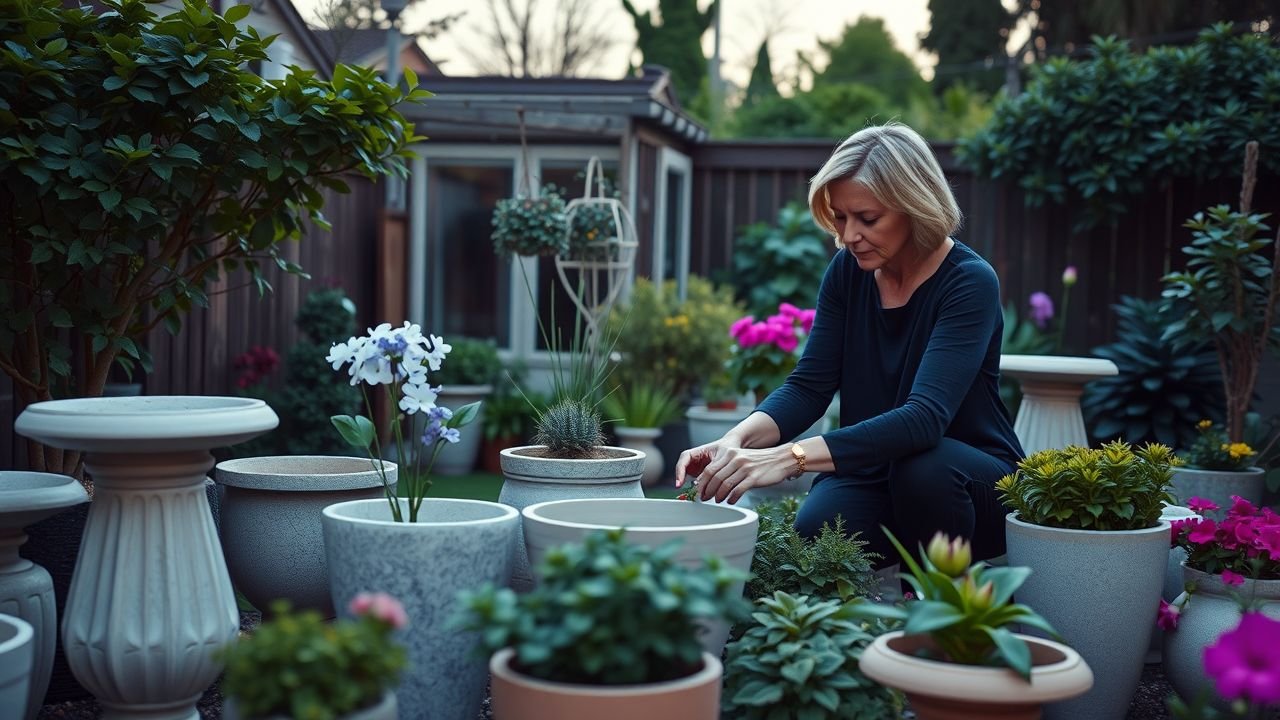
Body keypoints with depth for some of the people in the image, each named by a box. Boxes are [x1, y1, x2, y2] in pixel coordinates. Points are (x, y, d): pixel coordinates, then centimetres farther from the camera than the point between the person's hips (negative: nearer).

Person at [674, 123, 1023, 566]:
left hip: (974, 483, -3)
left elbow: (924, 418, -34)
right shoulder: (847, 271, -3)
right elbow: (808, 387, -7)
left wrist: (789, 457, -45)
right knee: (815, 534, -28)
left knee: (922, 468, -36)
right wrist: (737, 441, -29)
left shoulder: (969, 282, -21)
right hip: (873, 471, 3)